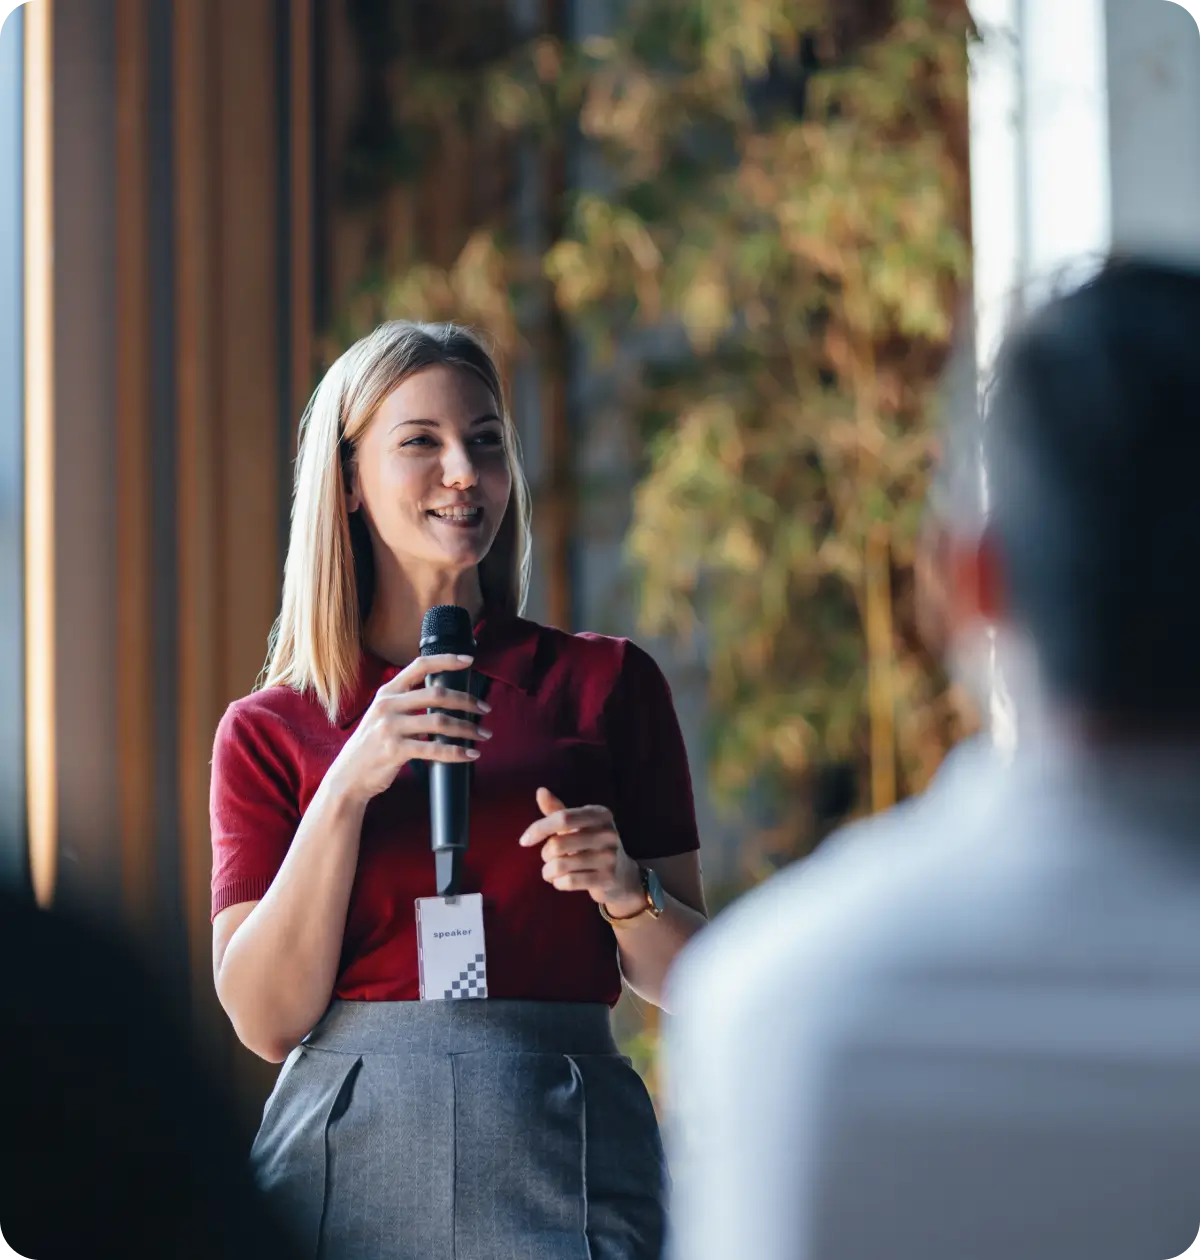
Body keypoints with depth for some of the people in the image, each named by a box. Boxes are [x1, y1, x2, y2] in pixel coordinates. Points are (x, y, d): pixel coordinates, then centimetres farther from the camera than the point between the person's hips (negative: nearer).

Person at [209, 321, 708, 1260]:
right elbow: (265, 1020, -3)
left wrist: (624, 889, -12)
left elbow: (689, 983, 9)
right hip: (348, 1152, 0)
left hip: (560, 1148, 0)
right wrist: (348, 786, -11)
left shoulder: (607, 684, 7)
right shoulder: (270, 732, 8)